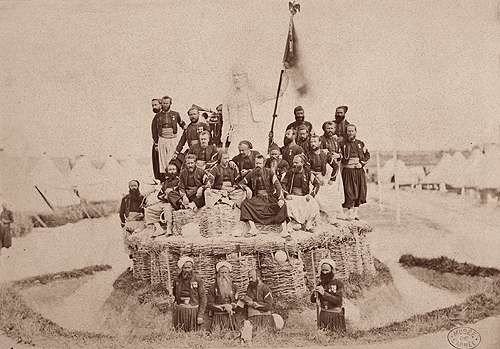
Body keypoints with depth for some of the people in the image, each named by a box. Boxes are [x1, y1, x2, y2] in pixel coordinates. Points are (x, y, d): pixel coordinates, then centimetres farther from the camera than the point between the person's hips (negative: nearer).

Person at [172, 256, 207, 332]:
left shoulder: (198, 280, -4)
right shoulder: (177, 280, 6)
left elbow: (203, 298, -3)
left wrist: (200, 315, -8)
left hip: (194, 311, -3)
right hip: (179, 312, 3)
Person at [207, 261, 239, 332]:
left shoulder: (233, 287, 12)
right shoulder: (213, 289, 1)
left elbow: (236, 302, 13)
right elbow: (210, 305, -3)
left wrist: (231, 306, -8)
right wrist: (224, 307, -9)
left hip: (230, 318, 3)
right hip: (217, 317, -3)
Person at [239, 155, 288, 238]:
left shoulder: (269, 172, -2)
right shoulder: (251, 174, 5)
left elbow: (277, 184, -10)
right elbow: (241, 183, 12)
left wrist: (281, 198, -25)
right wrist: (247, 188, -12)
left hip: (270, 196, -2)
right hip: (257, 198, 2)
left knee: (282, 204, -31)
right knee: (245, 203, -25)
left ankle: (284, 230, -31)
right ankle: (253, 228, -28)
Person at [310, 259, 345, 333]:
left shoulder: (338, 283, -9)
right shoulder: (321, 284, 5)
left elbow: (338, 301, -17)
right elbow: (313, 300, 6)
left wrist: (324, 293, -25)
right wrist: (315, 293, -16)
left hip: (336, 315, -4)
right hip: (323, 314, 4)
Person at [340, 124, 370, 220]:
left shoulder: (361, 143, 13)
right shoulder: (343, 144, 5)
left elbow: (367, 155, 12)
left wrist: (361, 163, -2)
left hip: (359, 170, 4)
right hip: (348, 171, -3)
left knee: (360, 192, 5)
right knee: (349, 192, -8)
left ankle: (355, 212, 17)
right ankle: (348, 213, -3)